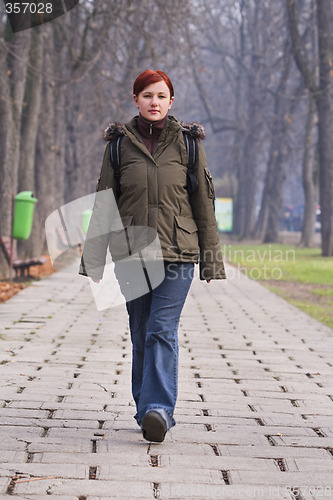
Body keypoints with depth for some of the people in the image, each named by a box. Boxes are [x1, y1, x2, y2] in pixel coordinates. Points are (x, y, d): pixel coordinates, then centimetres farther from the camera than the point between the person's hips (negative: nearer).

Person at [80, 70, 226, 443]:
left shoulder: (187, 142, 4)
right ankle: (146, 408, 19)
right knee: (140, 334, 7)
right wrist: (95, 259, 5)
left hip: (178, 252, -2)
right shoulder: (119, 144, 6)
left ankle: (158, 409, -20)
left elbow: (203, 202, 6)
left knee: (162, 330, -14)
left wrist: (211, 259, 4)